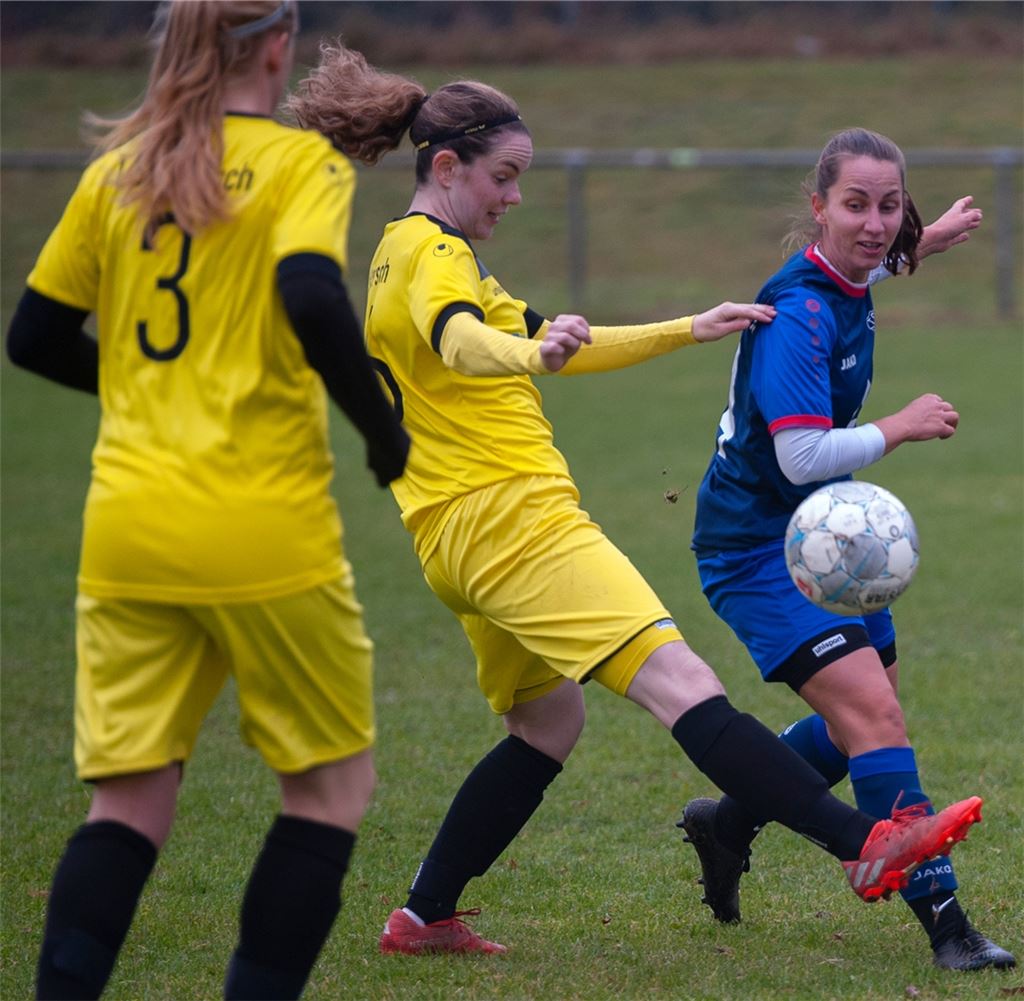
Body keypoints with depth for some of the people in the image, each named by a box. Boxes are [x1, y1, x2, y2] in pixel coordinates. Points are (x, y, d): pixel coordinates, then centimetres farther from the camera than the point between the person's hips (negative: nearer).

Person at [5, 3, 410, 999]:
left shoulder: (113, 171, 11)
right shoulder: (302, 162, -3)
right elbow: (311, 301, -21)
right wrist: (383, 430, -9)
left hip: (125, 533, 5)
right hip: (265, 536, -4)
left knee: (128, 799, 8)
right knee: (331, 784, 11)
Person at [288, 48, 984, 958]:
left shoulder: (410, 253, 21)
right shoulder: (432, 253, -10)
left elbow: (555, 346, 28)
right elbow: (462, 342, -34)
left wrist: (687, 331, 25)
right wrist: (532, 354, -55)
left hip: (463, 533, 11)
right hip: (511, 516, -11)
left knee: (547, 726, 22)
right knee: (683, 687, -19)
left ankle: (425, 915, 22)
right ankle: (866, 846, -29)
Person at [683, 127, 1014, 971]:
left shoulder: (844, 286, 3)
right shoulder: (798, 314, -25)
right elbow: (802, 456, -29)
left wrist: (923, 243, 32)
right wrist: (903, 428, -18)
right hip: (758, 544, -10)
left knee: (868, 714, 20)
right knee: (872, 710, -21)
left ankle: (727, 823, 36)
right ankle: (941, 915, -21)